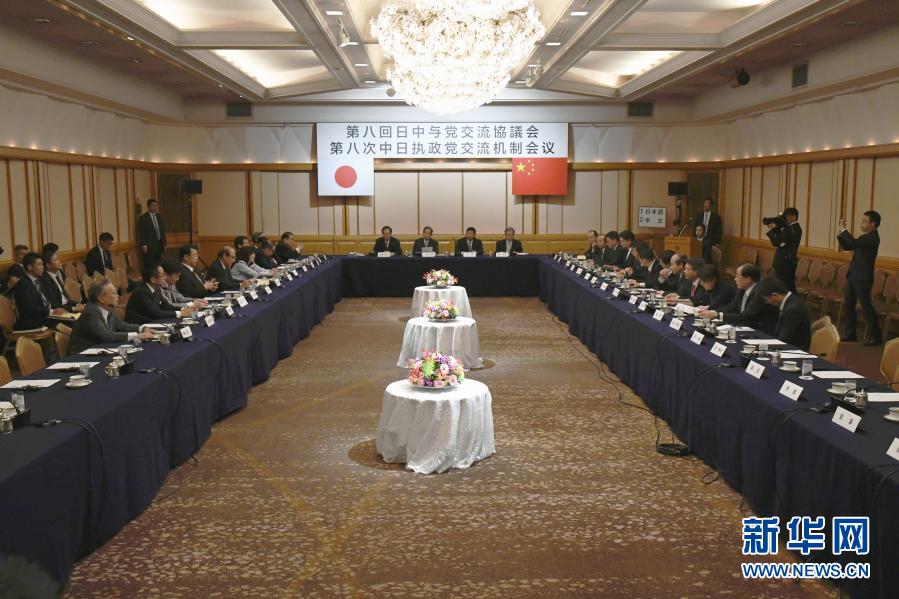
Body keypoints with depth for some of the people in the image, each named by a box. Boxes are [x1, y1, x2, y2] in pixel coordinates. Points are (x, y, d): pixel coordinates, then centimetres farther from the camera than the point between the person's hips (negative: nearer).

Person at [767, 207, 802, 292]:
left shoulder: (789, 229, -20)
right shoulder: (796, 228, 11)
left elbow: (776, 242, -20)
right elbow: (781, 238, 13)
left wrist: (771, 230, -10)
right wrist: (775, 228, 1)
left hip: (784, 261, -10)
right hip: (790, 260, 10)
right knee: (790, 285, 15)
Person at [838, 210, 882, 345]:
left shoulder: (873, 237, -13)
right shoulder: (864, 237, 15)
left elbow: (854, 243, -28)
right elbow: (847, 247, 18)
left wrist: (843, 230, -15)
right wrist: (841, 231, 6)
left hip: (863, 278, -9)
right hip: (853, 275, 9)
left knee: (866, 306, -7)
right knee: (849, 305, 12)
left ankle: (875, 336, 0)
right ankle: (850, 334, 21)